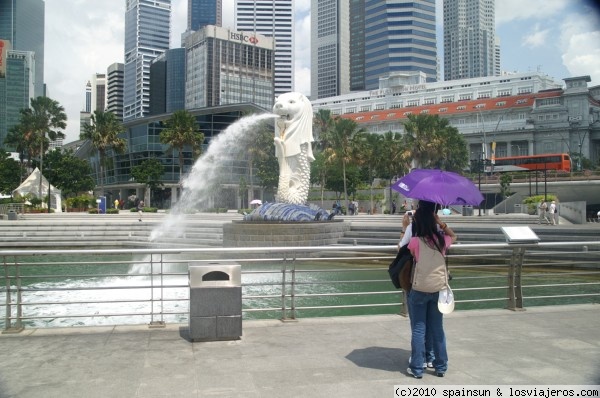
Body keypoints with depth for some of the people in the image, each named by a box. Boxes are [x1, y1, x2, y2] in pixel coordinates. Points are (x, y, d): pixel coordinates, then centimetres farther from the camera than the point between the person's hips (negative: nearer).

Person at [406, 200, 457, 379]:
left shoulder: (415, 241, -14)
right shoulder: (442, 239, -3)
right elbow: (454, 236, 20)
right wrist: (441, 223, 8)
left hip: (420, 289, -3)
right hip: (439, 288, 3)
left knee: (418, 329, 6)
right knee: (437, 329, 15)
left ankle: (416, 369, 10)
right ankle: (441, 367, 23)